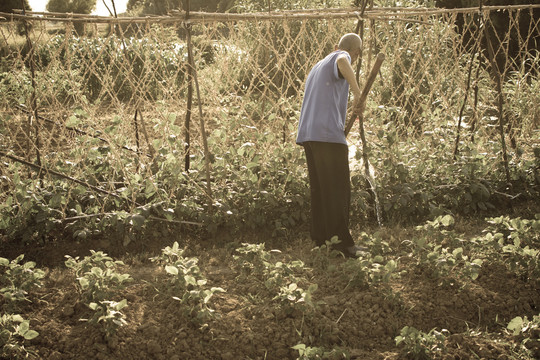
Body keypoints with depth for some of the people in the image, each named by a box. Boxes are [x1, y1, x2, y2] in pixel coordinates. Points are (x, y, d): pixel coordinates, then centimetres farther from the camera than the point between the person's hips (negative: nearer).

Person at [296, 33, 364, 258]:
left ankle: (320, 239, 11)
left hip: (309, 135, 9)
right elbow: (342, 61, -27)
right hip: (328, 134, -9)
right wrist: (357, 92, -22)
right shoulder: (340, 58, 1)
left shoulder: (317, 66, 29)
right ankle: (341, 240, -7)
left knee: (320, 190, 10)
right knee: (338, 190, -6)